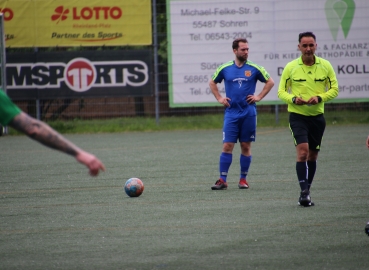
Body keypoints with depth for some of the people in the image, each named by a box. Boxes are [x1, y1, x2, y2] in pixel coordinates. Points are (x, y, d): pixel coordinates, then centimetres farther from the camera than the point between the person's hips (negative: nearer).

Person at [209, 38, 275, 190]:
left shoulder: (254, 68, 1)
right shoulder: (225, 68, 3)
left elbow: (270, 82, 11)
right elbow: (212, 83, 18)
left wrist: (259, 97, 2)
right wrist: (219, 98, 8)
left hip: (248, 113, 0)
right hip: (231, 113, 0)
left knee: (246, 146, 4)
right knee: (227, 146, -6)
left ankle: (243, 179, 13)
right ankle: (222, 180, -5)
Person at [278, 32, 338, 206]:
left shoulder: (325, 66, 1)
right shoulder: (291, 67, -4)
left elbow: (334, 89, 3)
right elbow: (281, 91, 1)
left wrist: (320, 98, -15)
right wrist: (293, 99, -20)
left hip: (317, 115, 3)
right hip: (297, 115, -3)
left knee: (313, 155, 9)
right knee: (302, 150, -19)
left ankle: (307, 191, 22)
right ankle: (304, 192, -20)